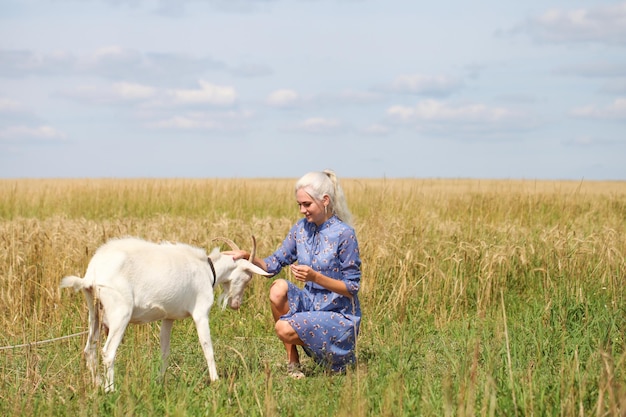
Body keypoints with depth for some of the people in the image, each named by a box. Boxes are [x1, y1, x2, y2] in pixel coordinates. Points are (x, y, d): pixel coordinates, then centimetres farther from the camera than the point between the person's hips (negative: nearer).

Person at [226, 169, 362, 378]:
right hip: (310, 304, 6)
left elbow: (352, 287, -14)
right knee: (279, 288, -23)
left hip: (338, 315, -6)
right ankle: (292, 363, -10)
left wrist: (315, 277, -27)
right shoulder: (301, 228, 3)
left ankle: (342, 357, 3)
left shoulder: (344, 234, -15)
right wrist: (248, 257, -15)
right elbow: (274, 264, 4)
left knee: (285, 329, -26)